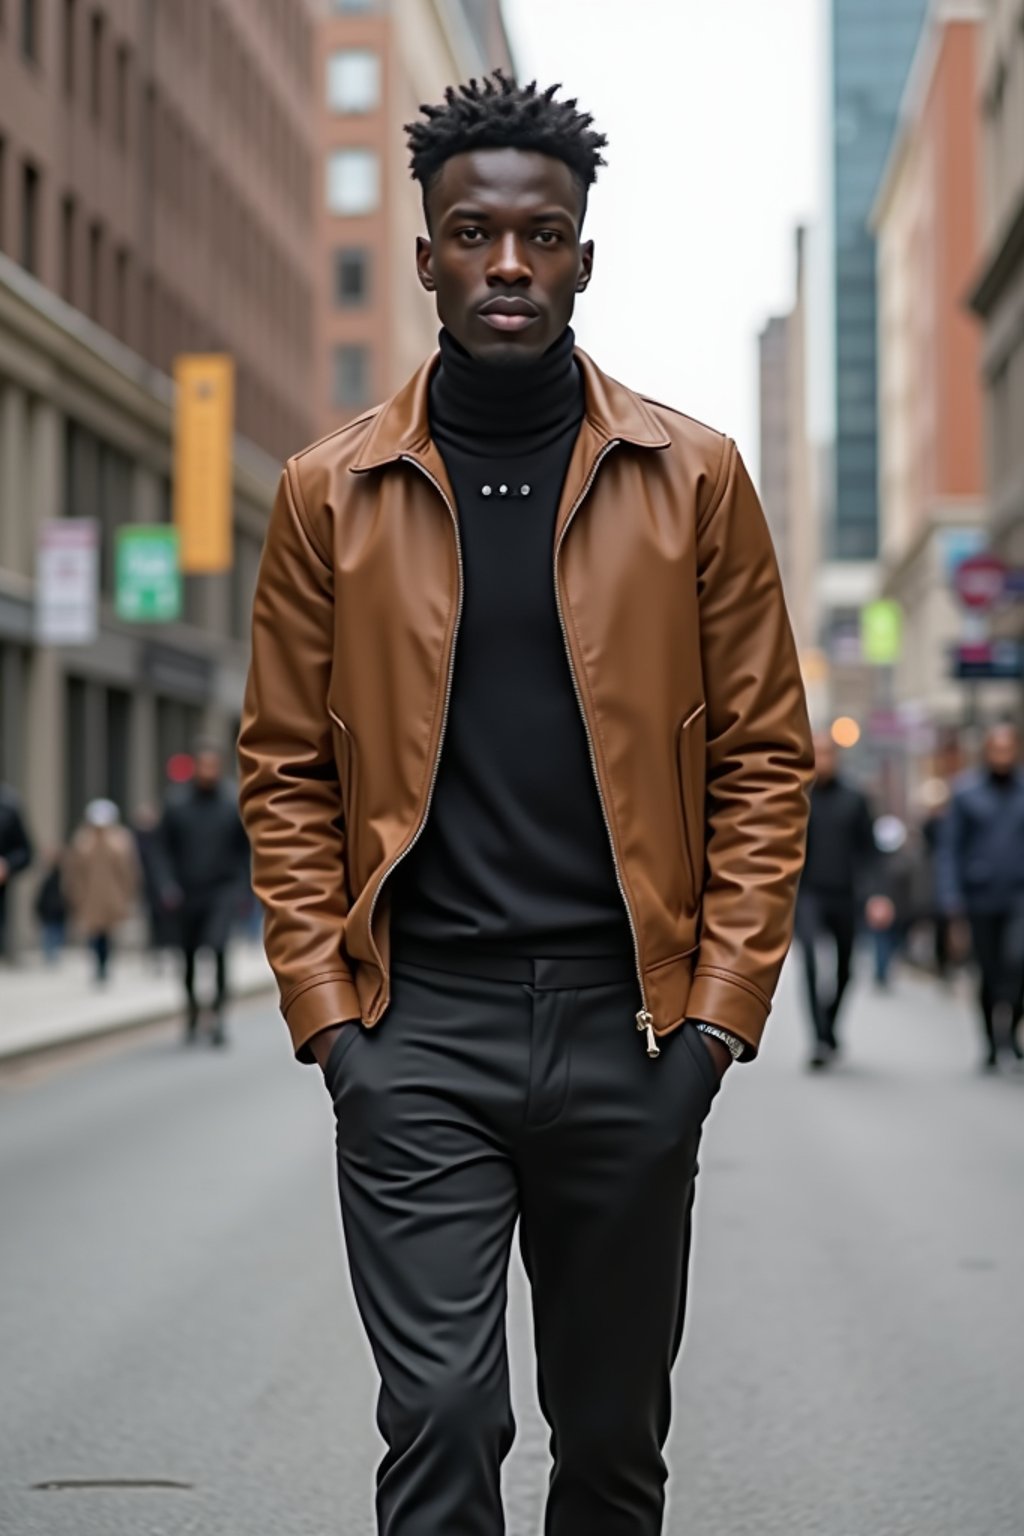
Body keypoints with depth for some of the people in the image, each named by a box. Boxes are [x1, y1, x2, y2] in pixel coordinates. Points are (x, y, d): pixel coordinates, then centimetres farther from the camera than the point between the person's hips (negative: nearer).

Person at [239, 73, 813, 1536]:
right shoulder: (331, 494, 4)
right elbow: (285, 770, 6)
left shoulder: (693, 478, 4)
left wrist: (721, 1008, -4)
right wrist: (325, 1011, -3)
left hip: (630, 1026, 1)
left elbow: (763, 758, 4)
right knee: (440, 1417, -7)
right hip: (416, 1031, -1)